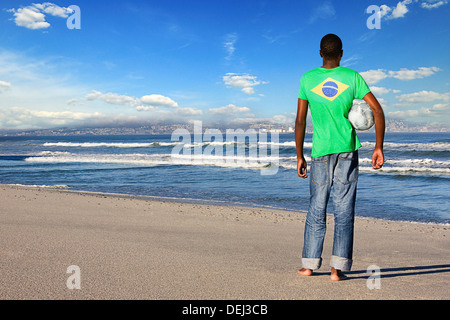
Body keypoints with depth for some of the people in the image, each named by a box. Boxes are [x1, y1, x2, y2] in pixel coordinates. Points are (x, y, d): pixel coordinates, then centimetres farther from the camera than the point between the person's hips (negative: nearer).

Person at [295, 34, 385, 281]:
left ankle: (309, 263, 13)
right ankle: (338, 267, 3)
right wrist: (379, 147, 4)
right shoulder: (352, 77, 3)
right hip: (347, 150, 0)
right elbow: (378, 111, -2)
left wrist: (299, 156, 8)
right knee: (344, 210, 3)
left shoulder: (307, 79, 4)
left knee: (316, 209, 10)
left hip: (320, 152, 1)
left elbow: (300, 121, 2)